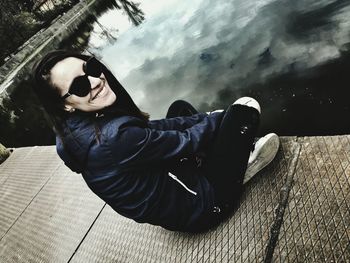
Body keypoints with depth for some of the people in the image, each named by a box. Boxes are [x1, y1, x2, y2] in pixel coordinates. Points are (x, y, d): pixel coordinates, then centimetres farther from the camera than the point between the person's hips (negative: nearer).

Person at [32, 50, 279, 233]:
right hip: (198, 204, -8)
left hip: (167, 179, 9)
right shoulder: (115, 137, -35)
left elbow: (150, 127, -1)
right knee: (244, 110, -8)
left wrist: (209, 117, -1)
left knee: (179, 108, 18)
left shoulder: (74, 131, -5)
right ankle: (242, 161, 21)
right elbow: (184, 141, -21)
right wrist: (220, 116, -1)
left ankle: (242, 154, 17)